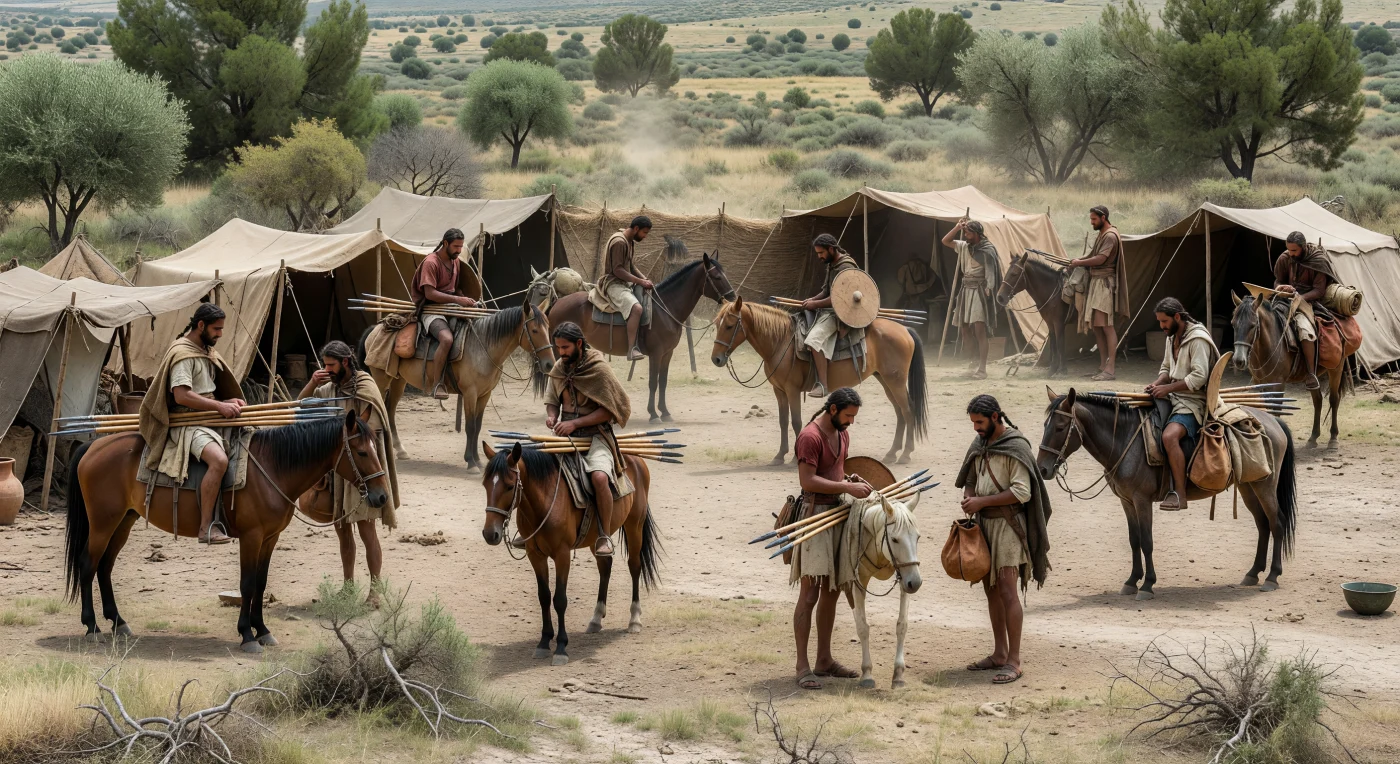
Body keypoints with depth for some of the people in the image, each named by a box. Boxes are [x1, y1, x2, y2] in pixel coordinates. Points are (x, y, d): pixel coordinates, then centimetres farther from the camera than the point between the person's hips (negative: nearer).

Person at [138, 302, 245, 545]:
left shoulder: (206, 352, 17)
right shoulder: (182, 353, -12)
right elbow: (181, 395, -22)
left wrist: (228, 403, 7)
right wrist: (219, 406, -22)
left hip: (207, 421, 10)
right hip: (186, 423, -10)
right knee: (219, 460, -33)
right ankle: (206, 528, -32)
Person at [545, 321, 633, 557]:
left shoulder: (599, 369, -11)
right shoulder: (559, 368, 7)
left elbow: (609, 409, -12)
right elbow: (552, 399, 21)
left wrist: (575, 423, -18)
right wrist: (551, 416, -2)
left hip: (595, 435, -6)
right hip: (565, 434, 6)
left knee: (599, 476, -33)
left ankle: (605, 536, -18)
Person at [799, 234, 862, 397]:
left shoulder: (845, 267, -16)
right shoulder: (831, 265, 15)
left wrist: (816, 304, -18)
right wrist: (812, 299, 4)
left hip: (838, 313, -11)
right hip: (827, 310, 11)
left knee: (814, 339, -32)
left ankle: (822, 385, -35)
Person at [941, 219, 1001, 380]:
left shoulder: (987, 250, -10)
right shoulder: (964, 247, 11)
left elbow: (990, 272, -14)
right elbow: (945, 241, 15)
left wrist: (988, 289, -25)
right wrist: (958, 227, 4)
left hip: (980, 291, -8)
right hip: (966, 290, 8)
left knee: (979, 330, -12)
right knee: (965, 330, 6)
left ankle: (982, 369, -13)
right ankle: (973, 363, 16)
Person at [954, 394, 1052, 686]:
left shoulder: (1016, 447, -14)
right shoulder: (980, 444, 11)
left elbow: (1021, 492, -20)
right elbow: (970, 479, 21)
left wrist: (982, 501, -20)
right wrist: (969, 499, -3)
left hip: (1007, 525, -8)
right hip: (983, 523, 8)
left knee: (1007, 591, -11)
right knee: (991, 590, 12)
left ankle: (1014, 662, -11)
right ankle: (999, 653, 20)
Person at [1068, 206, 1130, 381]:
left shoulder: (1111, 236, -12)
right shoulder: (1101, 236, 19)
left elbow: (1100, 259, -21)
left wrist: (1080, 263, -11)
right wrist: (1078, 261, 8)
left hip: (1105, 282, -11)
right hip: (1095, 281, 11)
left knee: (1106, 326, -13)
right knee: (1096, 326, 12)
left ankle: (1109, 370, -15)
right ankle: (1103, 366, 18)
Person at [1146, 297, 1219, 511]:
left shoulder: (1198, 339, -16)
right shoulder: (1172, 337, 14)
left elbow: (1199, 377, -23)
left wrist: (1168, 388, -24)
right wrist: (1158, 383, 0)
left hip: (1193, 401, -10)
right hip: (1174, 398, 10)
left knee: (1170, 435, -33)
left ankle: (1180, 494, -29)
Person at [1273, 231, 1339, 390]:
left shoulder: (1319, 261, -10)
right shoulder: (1284, 259, 3)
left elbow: (1319, 291, -12)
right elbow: (1277, 281, 14)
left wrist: (1299, 297, -26)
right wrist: (1282, 288, -11)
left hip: (1308, 300, -6)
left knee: (1304, 329, -34)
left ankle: (1311, 374, -26)